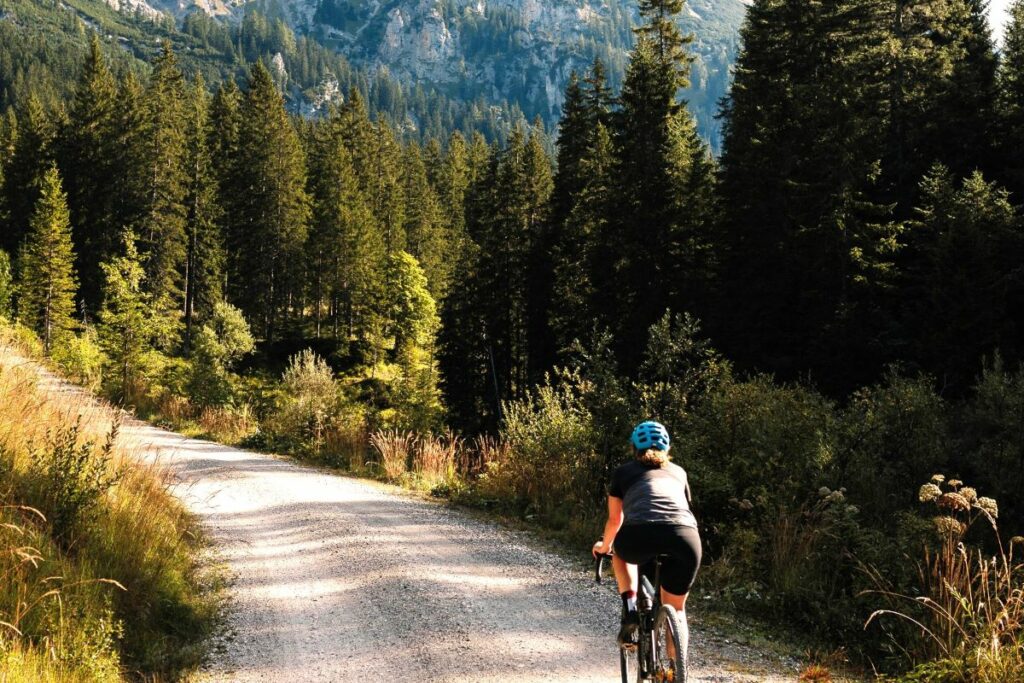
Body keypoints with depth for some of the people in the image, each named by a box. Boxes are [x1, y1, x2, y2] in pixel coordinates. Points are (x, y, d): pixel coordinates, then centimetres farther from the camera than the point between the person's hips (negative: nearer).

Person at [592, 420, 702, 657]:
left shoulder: (624, 471, 27)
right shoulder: (678, 472, 33)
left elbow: (615, 520, 35)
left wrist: (604, 546, 56)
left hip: (639, 534, -2)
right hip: (685, 538, 2)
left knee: (623, 554, 35)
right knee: (675, 608, 22)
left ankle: (630, 607, 15)